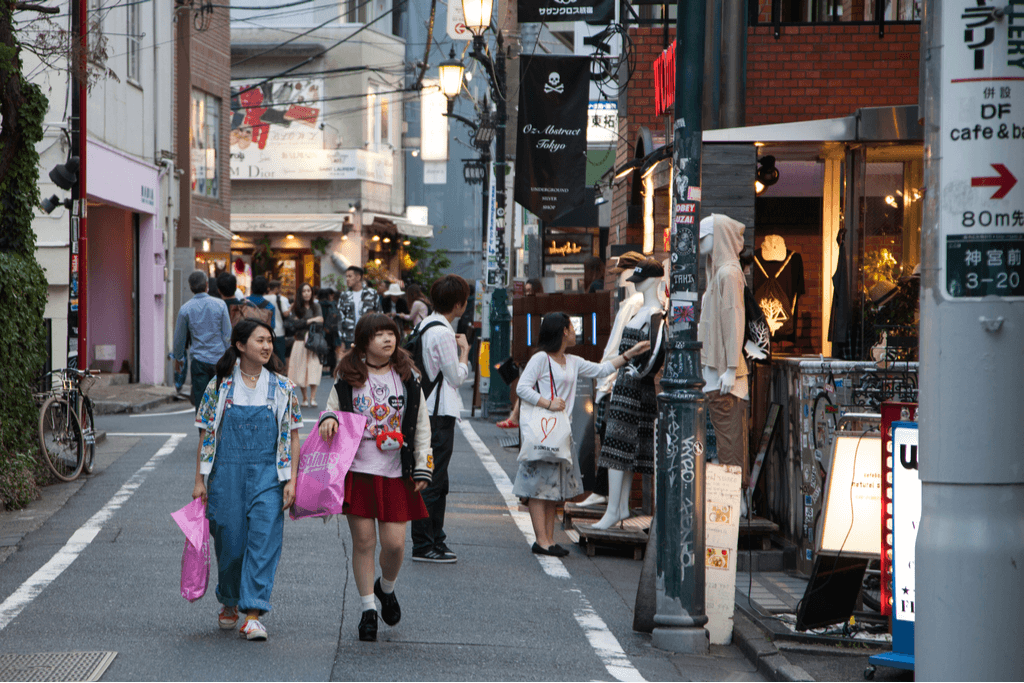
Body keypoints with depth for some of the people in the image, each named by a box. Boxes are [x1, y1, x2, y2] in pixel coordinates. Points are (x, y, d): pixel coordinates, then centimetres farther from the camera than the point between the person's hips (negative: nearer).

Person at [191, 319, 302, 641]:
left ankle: (253, 614, -12)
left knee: (264, 539, -11)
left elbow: (292, 436, 6)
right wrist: (200, 481, 2)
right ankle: (229, 602, 30)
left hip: (267, 473, 0)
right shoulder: (220, 385, 2)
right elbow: (206, 435, 5)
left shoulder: (282, 387, 4)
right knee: (229, 540, 5)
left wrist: (291, 480, -1)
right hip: (227, 473, 0)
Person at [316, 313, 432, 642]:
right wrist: (329, 420, -13)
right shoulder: (348, 378, 3)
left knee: (395, 543, -5)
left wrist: (422, 468, 4)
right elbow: (331, 411, 12)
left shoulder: (407, 378, 6)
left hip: (395, 473, 1)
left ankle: (386, 588, 27)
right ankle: (368, 609, 12)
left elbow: (421, 427, 10)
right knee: (363, 541, 0)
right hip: (357, 471, -1)